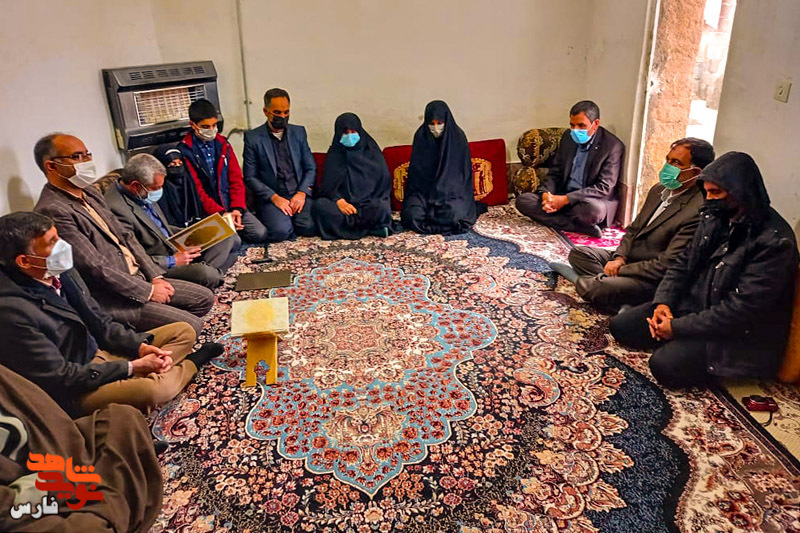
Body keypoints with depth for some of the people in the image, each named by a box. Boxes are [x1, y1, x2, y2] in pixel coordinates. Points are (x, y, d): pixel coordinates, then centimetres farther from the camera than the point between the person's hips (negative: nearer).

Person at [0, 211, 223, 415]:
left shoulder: (60, 271, -4)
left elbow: (100, 323, 6)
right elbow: (60, 376, -23)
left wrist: (141, 346, -10)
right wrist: (133, 367, -19)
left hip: (100, 351, 8)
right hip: (73, 391, -7)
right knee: (150, 390, -32)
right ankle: (190, 364, -2)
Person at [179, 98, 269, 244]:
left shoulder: (223, 144, 12)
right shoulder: (184, 151, -5)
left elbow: (236, 179, 7)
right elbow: (197, 191, -9)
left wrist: (237, 208, -8)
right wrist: (221, 213, -18)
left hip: (232, 206, 5)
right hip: (208, 211, -5)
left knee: (260, 234, -15)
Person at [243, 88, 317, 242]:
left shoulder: (299, 132, 10)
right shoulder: (252, 138, 0)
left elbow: (311, 168, 10)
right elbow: (250, 177, -2)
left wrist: (301, 193, -8)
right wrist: (274, 198, -15)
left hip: (299, 193, 3)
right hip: (270, 197, -2)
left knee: (309, 227, -25)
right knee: (280, 232, -28)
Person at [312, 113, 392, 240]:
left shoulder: (372, 152, 10)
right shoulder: (334, 154, 12)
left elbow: (384, 181, 7)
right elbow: (328, 185, 5)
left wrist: (373, 202, -10)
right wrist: (339, 201, -16)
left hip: (369, 202, -2)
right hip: (342, 200, 2)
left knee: (382, 208, -36)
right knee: (320, 205, -31)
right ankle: (371, 226, -27)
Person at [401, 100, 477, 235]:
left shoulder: (458, 137, -7)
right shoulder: (421, 136, -3)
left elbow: (464, 173, -4)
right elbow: (415, 171, 4)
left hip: (452, 190, -1)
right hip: (423, 189, 2)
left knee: (455, 214, -30)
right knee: (413, 215, -24)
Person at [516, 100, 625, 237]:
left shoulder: (613, 146, -12)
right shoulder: (568, 137, 6)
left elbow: (604, 187, -18)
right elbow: (555, 172, 10)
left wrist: (566, 199, -25)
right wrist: (546, 194, -13)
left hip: (591, 201, -7)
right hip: (563, 196, 7)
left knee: (593, 208, -42)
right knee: (522, 200, -15)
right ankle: (581, 227, -23)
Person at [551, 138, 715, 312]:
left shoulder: (698, 210, -23)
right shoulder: (659, 189, 6)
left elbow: (665, 266, -23)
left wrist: (619, 269, -16)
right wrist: (620, 258, -5)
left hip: (655, 282, -9)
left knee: (594, 288, -32)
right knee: (578, 253, 1)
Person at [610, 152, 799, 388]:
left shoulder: (774, 241, -23)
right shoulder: (715, 217, 1)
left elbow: (742, 309, -25)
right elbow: (683, 262, 10)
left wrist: (678, 327, -21)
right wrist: (663, 301, -7)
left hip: (737, 331, -7)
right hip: (692, 304, 7)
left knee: (664, 365, -26)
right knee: (620, 326, 0)